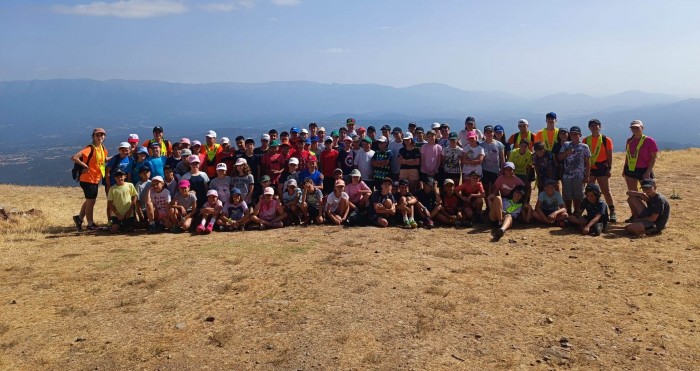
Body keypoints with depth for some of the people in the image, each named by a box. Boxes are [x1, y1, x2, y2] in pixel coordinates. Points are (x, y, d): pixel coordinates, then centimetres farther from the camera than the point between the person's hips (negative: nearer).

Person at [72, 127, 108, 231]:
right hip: (88, 179, -8)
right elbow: (74, 158, -28)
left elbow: (104, 159, 23)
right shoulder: (90, 148, -19)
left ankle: (79, 218, 38)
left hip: (96, 179, 8)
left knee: (90, 200, 21)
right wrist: (85, 166, -21)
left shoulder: (102, 148, 5)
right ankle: (90, 224, 16)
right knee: (91, 201, 3)